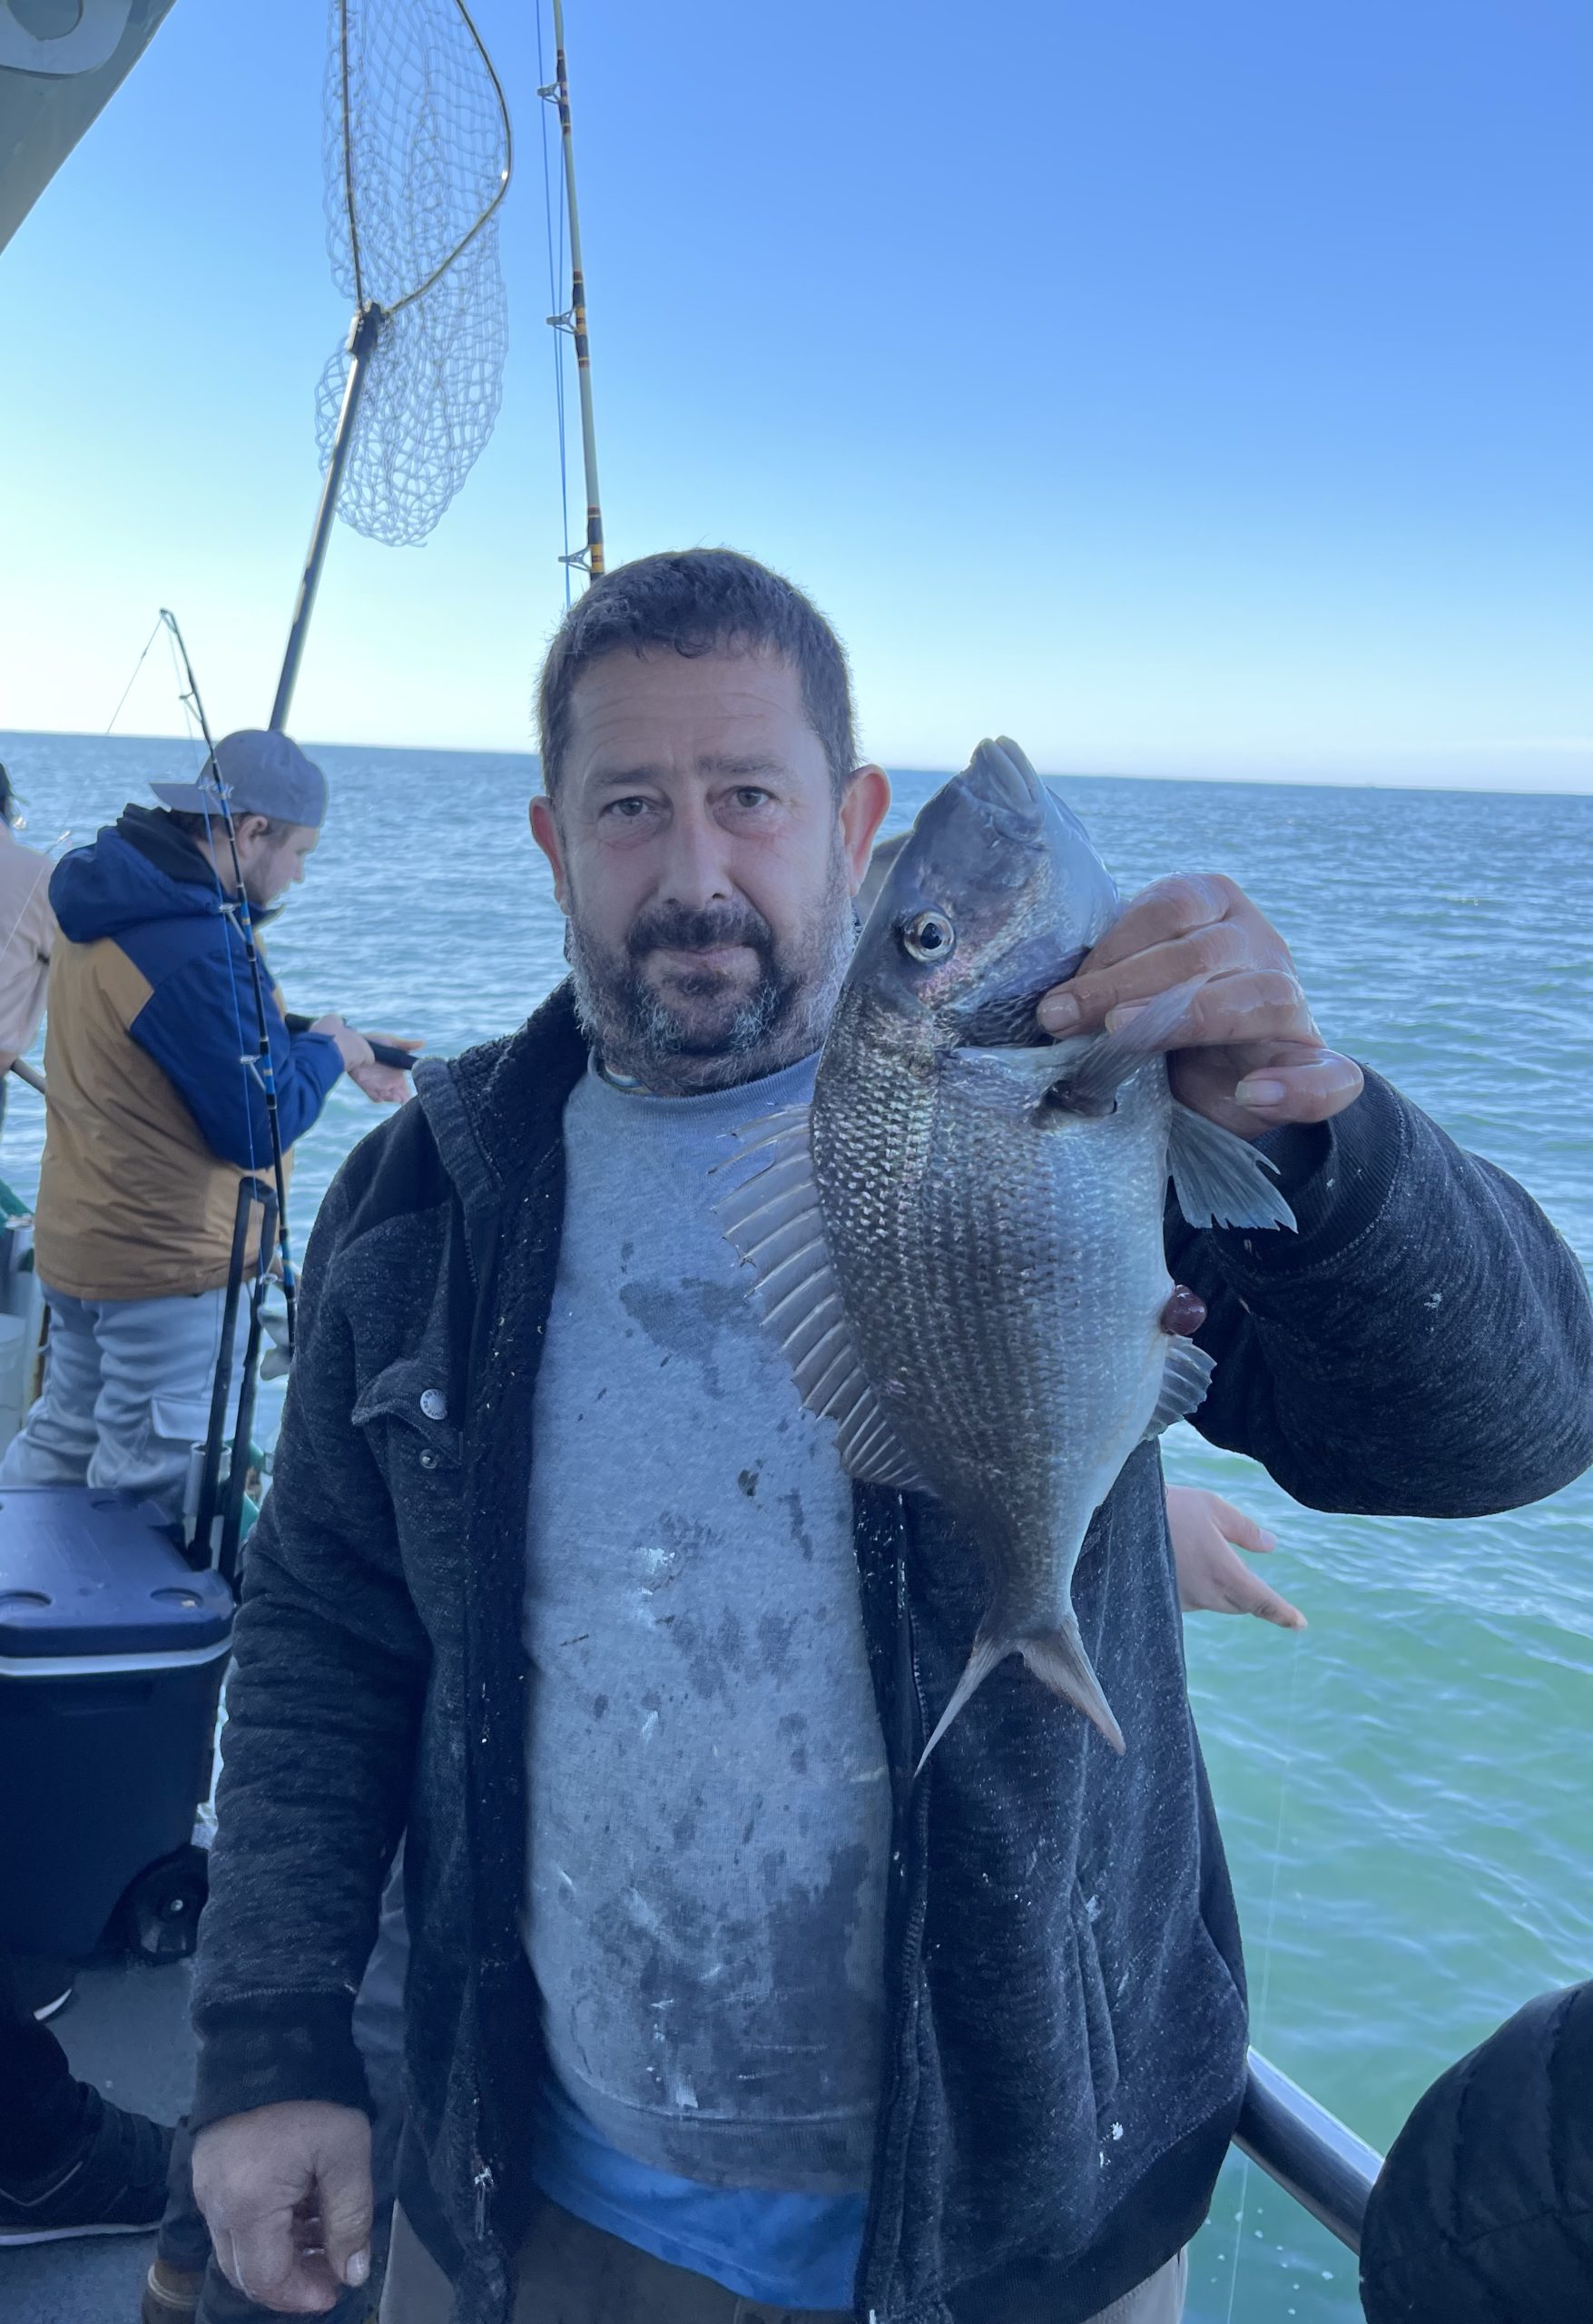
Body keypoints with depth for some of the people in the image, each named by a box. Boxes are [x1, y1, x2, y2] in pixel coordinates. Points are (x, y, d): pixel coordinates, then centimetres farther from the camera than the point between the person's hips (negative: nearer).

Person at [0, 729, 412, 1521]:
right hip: (168, 1263, -10)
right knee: (144, 1486, 4)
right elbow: (257, 1129, -21)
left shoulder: (111, 905, 5)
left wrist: (330, 1049, 12)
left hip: (76, 1242, 10)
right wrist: (328, 1051, -5)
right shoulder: (198, 945, -26)